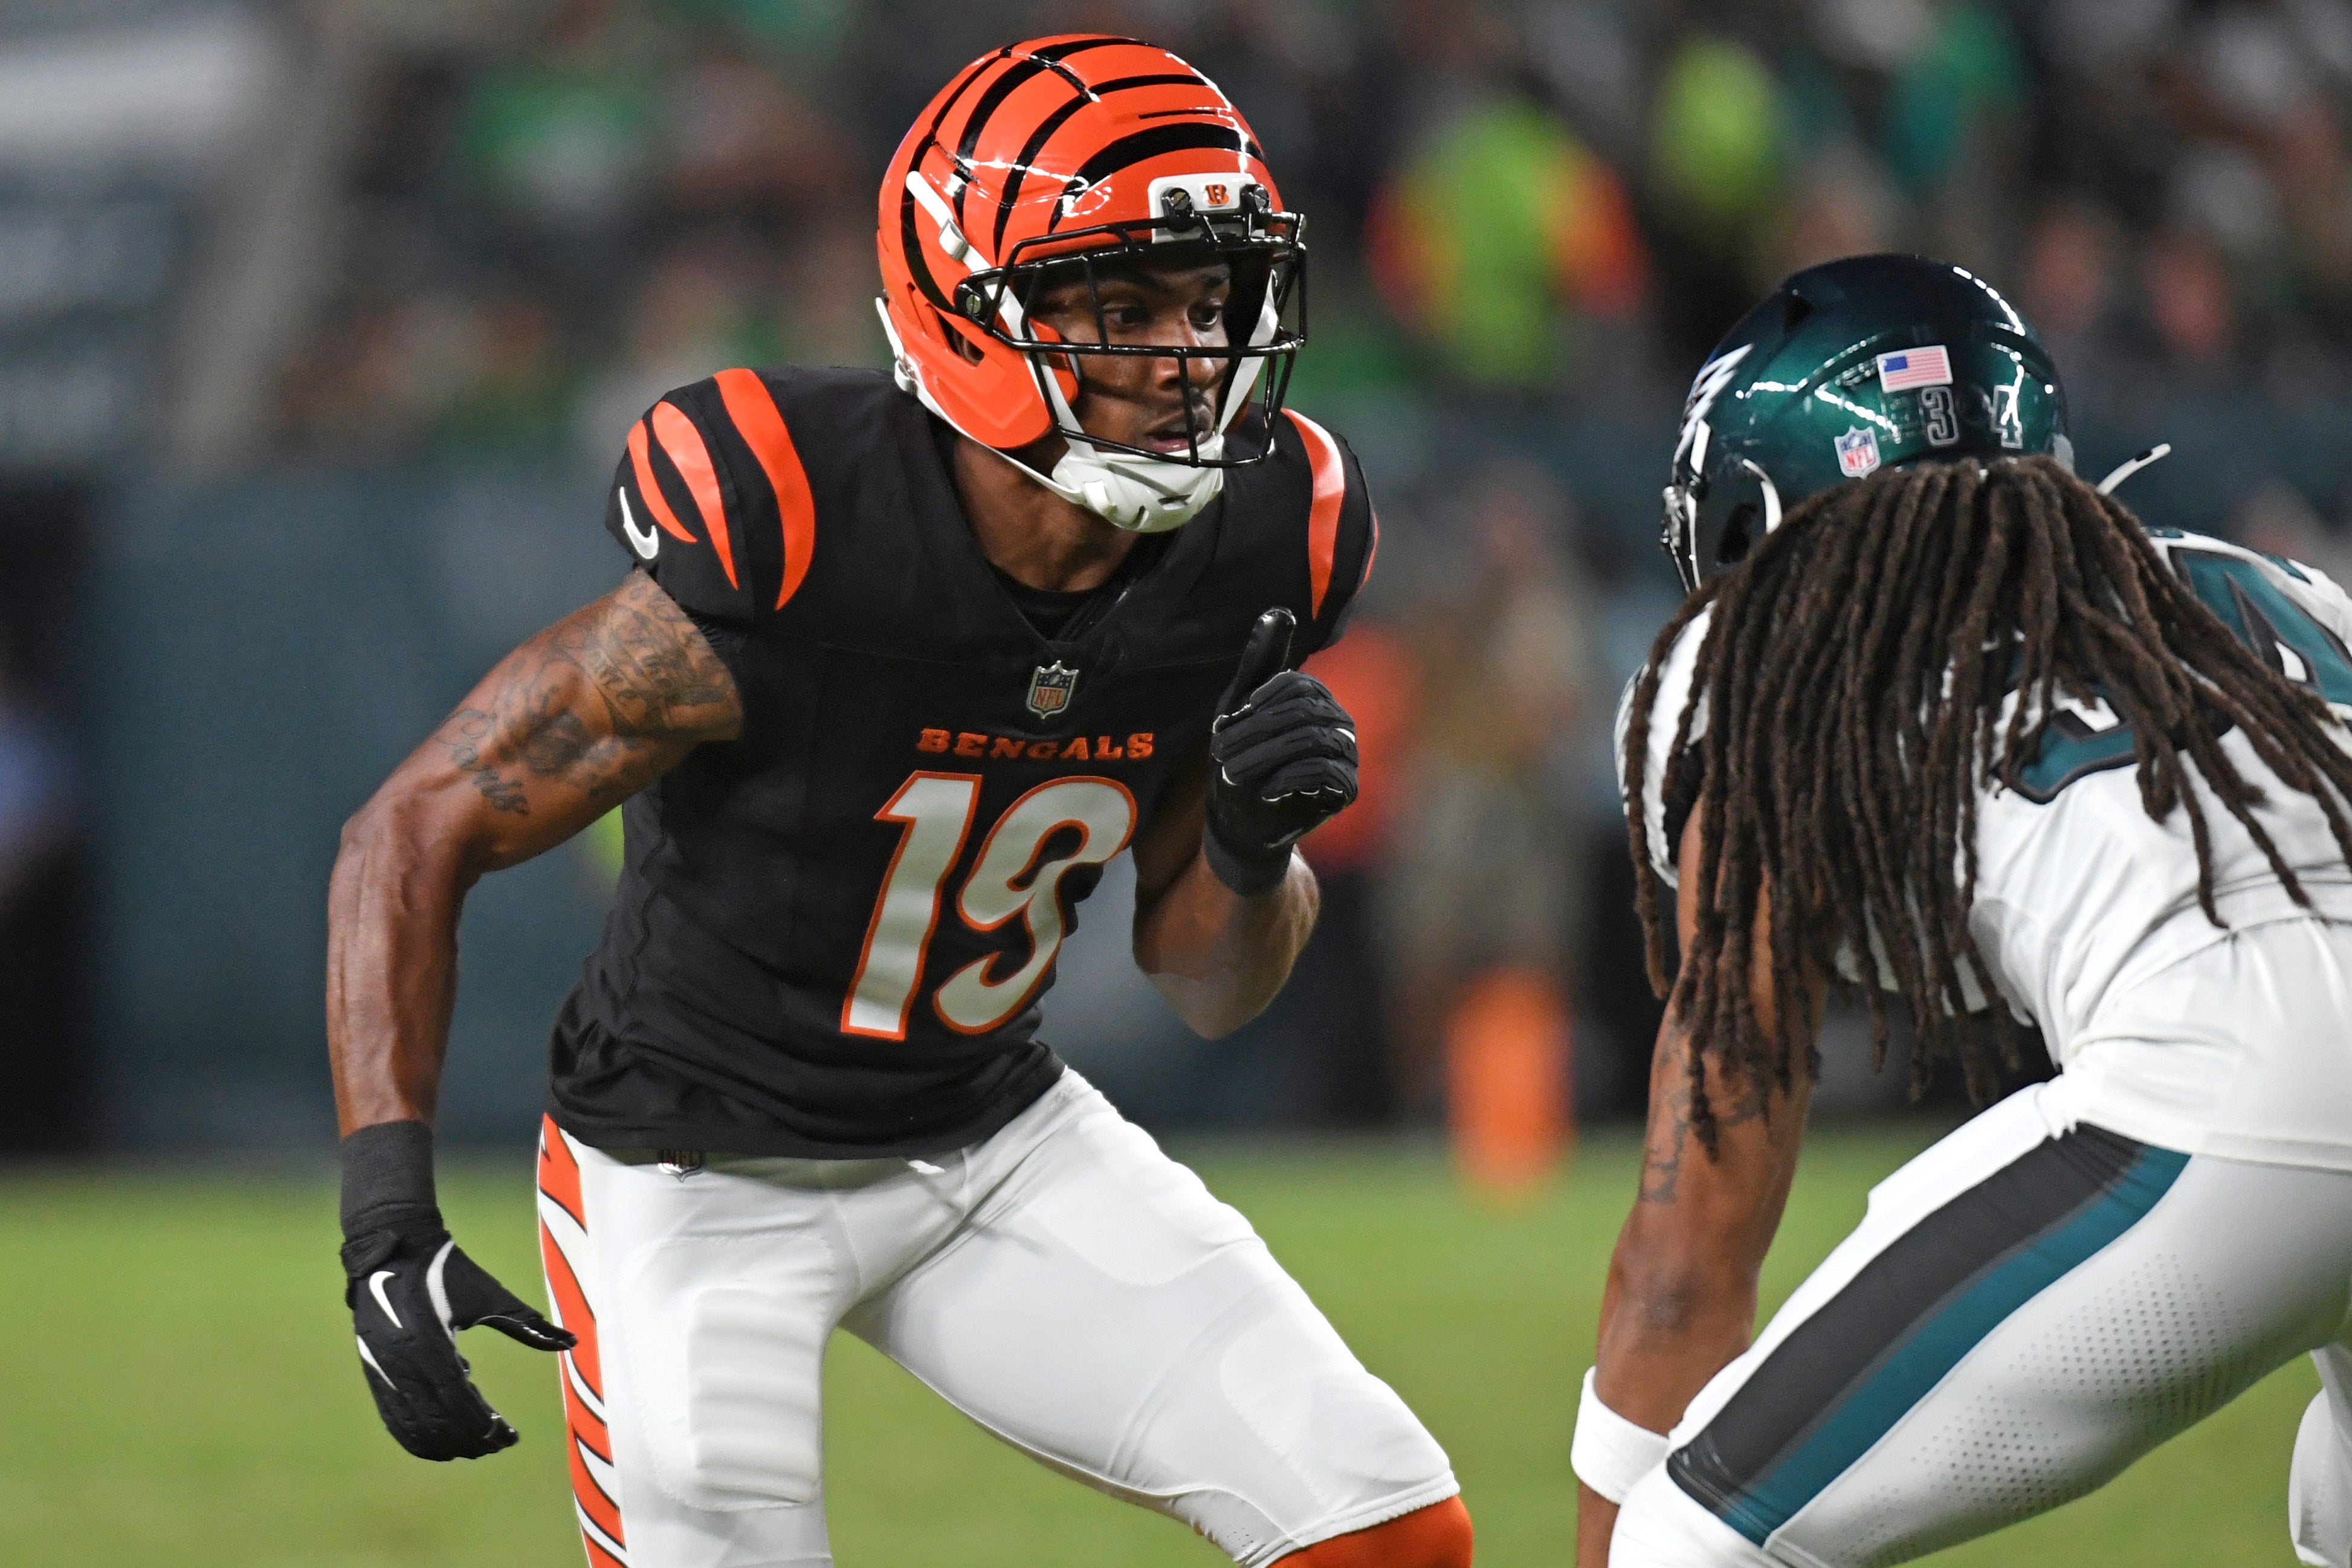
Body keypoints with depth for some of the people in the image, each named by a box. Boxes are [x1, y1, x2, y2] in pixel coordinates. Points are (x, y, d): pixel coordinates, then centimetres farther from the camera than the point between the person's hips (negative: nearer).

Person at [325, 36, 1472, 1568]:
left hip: (993, 1137, 5)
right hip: (699, 1164, -5)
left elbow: (1208, 981, 1)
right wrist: (389, 1219, -28)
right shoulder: (776, 556, -28)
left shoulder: (1243, 556, -12)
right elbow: (418, 834, -20)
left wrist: (1254, 842, -22)